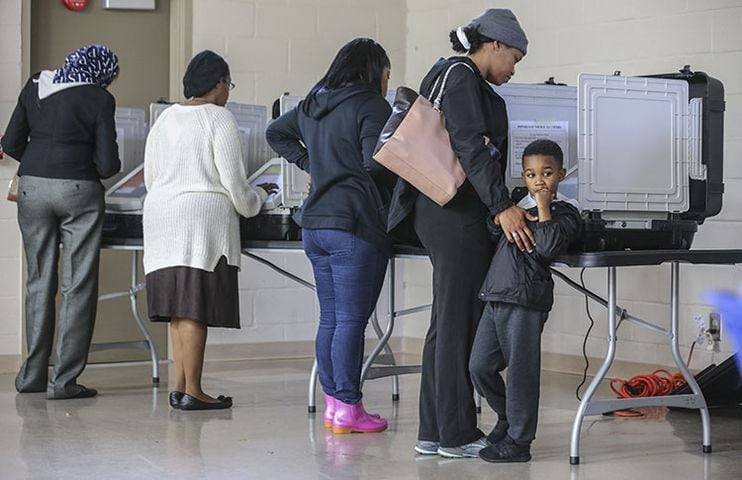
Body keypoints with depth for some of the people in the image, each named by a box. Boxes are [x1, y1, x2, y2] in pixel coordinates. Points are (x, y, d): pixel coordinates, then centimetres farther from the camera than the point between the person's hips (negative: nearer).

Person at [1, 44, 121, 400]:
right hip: (78, 190, -4)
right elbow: (108, 165, -7)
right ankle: (63, 380, 0)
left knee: (39, 281, 14)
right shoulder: (100, 100, -5)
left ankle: (32, 375, 18)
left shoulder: (34, 87, 8)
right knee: (78, 285, 2)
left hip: (32, 187, 5)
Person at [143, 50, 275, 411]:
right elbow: (233, 181, -8)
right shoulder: (218, 118, -6)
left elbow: (150, 177, 17)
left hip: (161, 216, 7)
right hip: (203, 218, -7)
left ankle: (180, 386, 10)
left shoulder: (166, 118, 14)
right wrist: (256, 197, 11)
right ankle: (192, 392, -6)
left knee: (177, 306, 9)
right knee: (194, 308, -7)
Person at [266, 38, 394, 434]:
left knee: (330, 319, 12)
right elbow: (376, 163, -20)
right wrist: (397, 182, -2)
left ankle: (332, 402, 17)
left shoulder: (313, 104, 16)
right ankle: (348, 408, -2)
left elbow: (276, 133, 28)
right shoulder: (371, 107, -9)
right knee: (351, 320, -4)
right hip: (355, 224, -8)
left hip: (315, 222, 8)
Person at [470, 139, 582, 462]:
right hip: (496, 296, 7)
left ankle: (518, 441, 7)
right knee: (480, 366, 9)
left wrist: (543, 206, -15)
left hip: (526, 301, -7)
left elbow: (549, 246, -19)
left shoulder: (564, 212, -3)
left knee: (520, 371, -2)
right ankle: (507, 416, 30)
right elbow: (494, 233, 20)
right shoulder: (518, 205, 19)